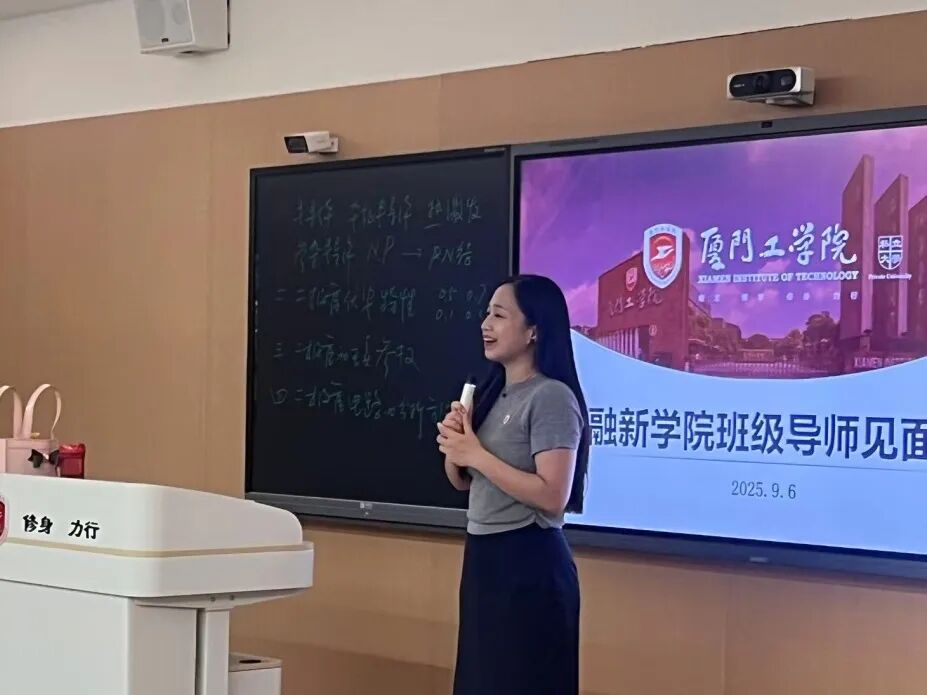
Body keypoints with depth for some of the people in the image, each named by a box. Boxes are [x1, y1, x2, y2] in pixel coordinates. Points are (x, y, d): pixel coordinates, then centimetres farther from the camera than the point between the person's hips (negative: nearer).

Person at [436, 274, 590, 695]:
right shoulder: (493, 392, 11)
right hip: (483, 557, 9)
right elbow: (462, 482, 18)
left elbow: (553, 497, -24)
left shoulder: (551, 397, -15)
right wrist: (453, 445, -3)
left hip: (528, 563, -9)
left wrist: (476, 454, -18)